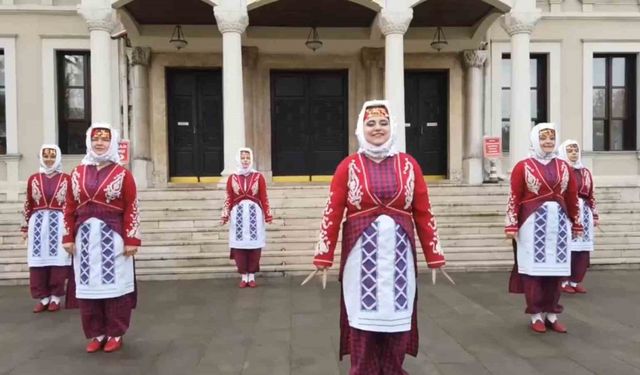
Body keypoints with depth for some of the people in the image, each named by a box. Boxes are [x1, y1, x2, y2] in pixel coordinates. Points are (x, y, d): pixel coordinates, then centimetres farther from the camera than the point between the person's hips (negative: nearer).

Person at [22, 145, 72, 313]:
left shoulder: (66, 179, 2)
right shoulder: (33, 179, 8)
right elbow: (28, 205, 9)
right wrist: (25, 228, 8)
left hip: (59, 224, -2)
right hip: (38, 224, 2)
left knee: (58, 260, 1)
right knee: (38, 261, 3)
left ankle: (55, 297, 12)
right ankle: (43, 297, 14)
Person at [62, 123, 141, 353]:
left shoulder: (122, 174, -2)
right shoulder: (78, 173, 10)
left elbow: (131, 209, -7)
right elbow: (70, 208, 10)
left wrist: (131, 240, -11)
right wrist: (69, 237, 5)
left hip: (113, 236, -4)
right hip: (86, 236, 4)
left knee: (114, 283, 2)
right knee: (88, 285, 8)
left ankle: (115, 334, 16)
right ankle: (96, 334, 21)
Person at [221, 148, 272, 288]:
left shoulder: (258, 177, 3)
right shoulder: (232, 178, 6)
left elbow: (264, 198, 2)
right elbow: (229, 199, 5)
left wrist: (268, 214, -3)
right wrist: (225, 215, -3)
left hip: (254, 213, -1)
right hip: (238, 214, 1)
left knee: (254, 246, 1)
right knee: (239, 246, 1)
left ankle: (252, 276, 14)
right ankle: (244, 276, 13)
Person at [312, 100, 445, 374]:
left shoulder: (408, 164, 5)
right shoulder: (349, 166, 1)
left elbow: (423, 214, 5)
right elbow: (332, 213, -2)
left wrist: (435, 258, 4)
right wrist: (323, 258, -5)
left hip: (398, 254, 2)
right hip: (361, 254, -1)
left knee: (397, 318, 10)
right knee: (362, 319, 6)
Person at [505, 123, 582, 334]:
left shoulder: (563, 167, 9)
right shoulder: (523, 167, -3)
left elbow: (572, 198, 12)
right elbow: (514, 198, -6)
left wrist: (576, 224, 13)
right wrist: (512, 225, -9)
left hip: (559, 223, 4)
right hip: (533, 223, -4)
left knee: (556, 269, 7)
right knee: (533, 269, 1)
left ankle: (552, 315, 19)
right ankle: (536, 316, 12)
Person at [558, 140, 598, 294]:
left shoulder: (585, 172, 17)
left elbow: (591, 195, 18)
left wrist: (595, 215, 15)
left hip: (584, 213, 6)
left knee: (583, 248, 3)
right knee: (567, 247, -9)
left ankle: (576, 281, 14)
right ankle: (564, 281, 2)